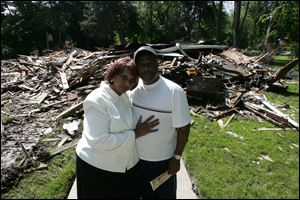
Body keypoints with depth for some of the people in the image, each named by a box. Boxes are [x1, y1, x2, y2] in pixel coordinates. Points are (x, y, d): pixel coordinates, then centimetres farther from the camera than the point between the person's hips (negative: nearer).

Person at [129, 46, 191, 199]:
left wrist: (177, 157, -11)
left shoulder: (174, 92, -22)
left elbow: (183, 128, -15)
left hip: (163, 158, -3)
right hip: (137, 156, 4)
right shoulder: (132, 87, -8)